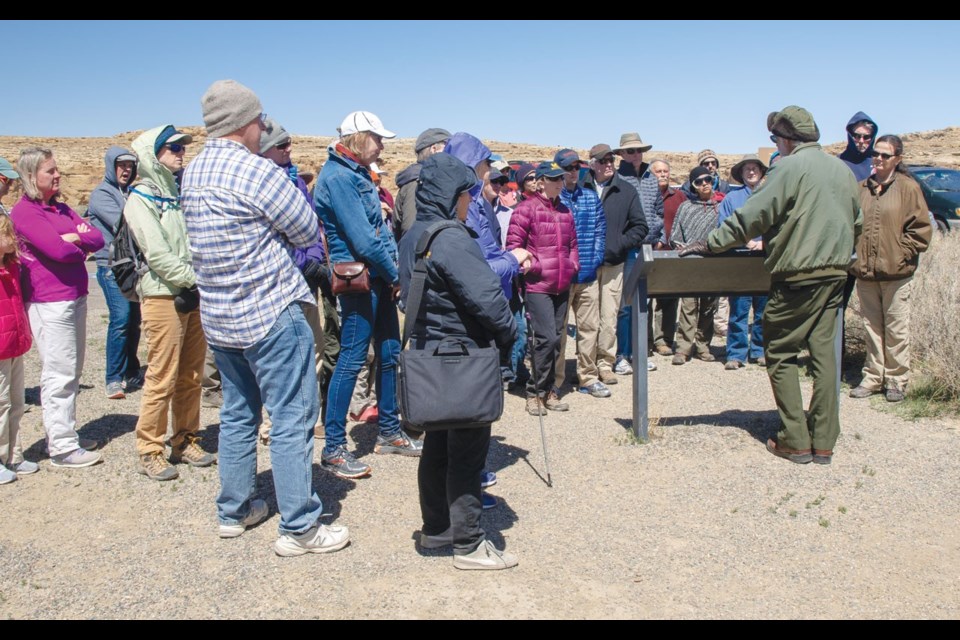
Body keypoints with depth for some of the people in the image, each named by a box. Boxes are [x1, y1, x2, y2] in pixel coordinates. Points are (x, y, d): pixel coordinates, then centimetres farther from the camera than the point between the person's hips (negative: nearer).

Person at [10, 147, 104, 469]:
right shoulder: (23, 212, -9)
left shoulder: (61, 209, 16)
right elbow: (58, 250, -20)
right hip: (49, 303, -8)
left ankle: (64, 434, 25)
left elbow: (98, 238, 6)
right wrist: (82, 247, -1)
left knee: (71, 373, 14)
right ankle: (62, 447, 2)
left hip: (75, 298, 8)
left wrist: (73, 238, -11)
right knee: (59, 375, -5)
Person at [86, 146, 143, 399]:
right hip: (112, 265, -6)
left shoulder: (131, 193, 18)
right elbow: (119, 222, -15)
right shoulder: (101, 194, -2)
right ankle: (114, 379, -8)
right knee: (120, 318, -14)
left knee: (133, 319, 10)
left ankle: (131, 372, 21)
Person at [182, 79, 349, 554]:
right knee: (292, 420, 0)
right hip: (271, 314, -8)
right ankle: (298, 529, 6)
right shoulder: (257, 171, -16)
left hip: (218, 316, 8)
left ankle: (234, 510, 30)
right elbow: (308, 232, -9)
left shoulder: (192, 174, 8)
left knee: (238, 413, 19)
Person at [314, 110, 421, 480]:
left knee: (389, 353, 14)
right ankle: (333, 449, 3)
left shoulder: (359, 175, 16)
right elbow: (362, 238, -21)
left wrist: (395, 263, 2)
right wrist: (395, 273, -11)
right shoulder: (338, 177, -15)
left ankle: (390, 433, 27)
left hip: (379, 280, 10)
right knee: (352, 360, -6)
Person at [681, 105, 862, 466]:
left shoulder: (790, 168, -10)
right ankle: (823, 442, 11)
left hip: (798, 276, -7)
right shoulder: (842, 170, 13)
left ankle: (795, 441, 3)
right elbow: (855, 224, 20)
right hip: (835, 273, 7)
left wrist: (709, 244, -7)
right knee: (823, 351, 8)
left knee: (781, 354, 2)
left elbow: (751, 217, -14)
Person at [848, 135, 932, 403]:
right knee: (872, 327, 12)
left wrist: (902, 253, -9)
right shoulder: (862, 188, 9)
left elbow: (921, 228, -3)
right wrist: (854, 253, 3)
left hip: (896, 271, -4)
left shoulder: (908, 187, -3)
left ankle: (897, 380, 14)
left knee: (896, 329, 3)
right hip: (864, 270, 4)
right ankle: (873, 376, 21)